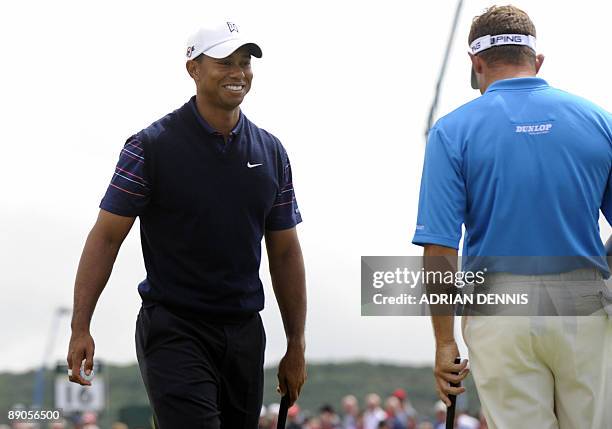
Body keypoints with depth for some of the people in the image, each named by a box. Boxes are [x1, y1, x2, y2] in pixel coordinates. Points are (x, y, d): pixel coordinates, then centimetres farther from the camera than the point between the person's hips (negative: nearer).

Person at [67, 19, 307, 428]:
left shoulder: (271, 152, 9)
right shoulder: (151, 146, -5)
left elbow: (285, 253, 14)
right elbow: (107, 236, -5)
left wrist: (296, 347, 12)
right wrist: (80, 328, -12)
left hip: (245, 333, 5)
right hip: (174, 330, -5)